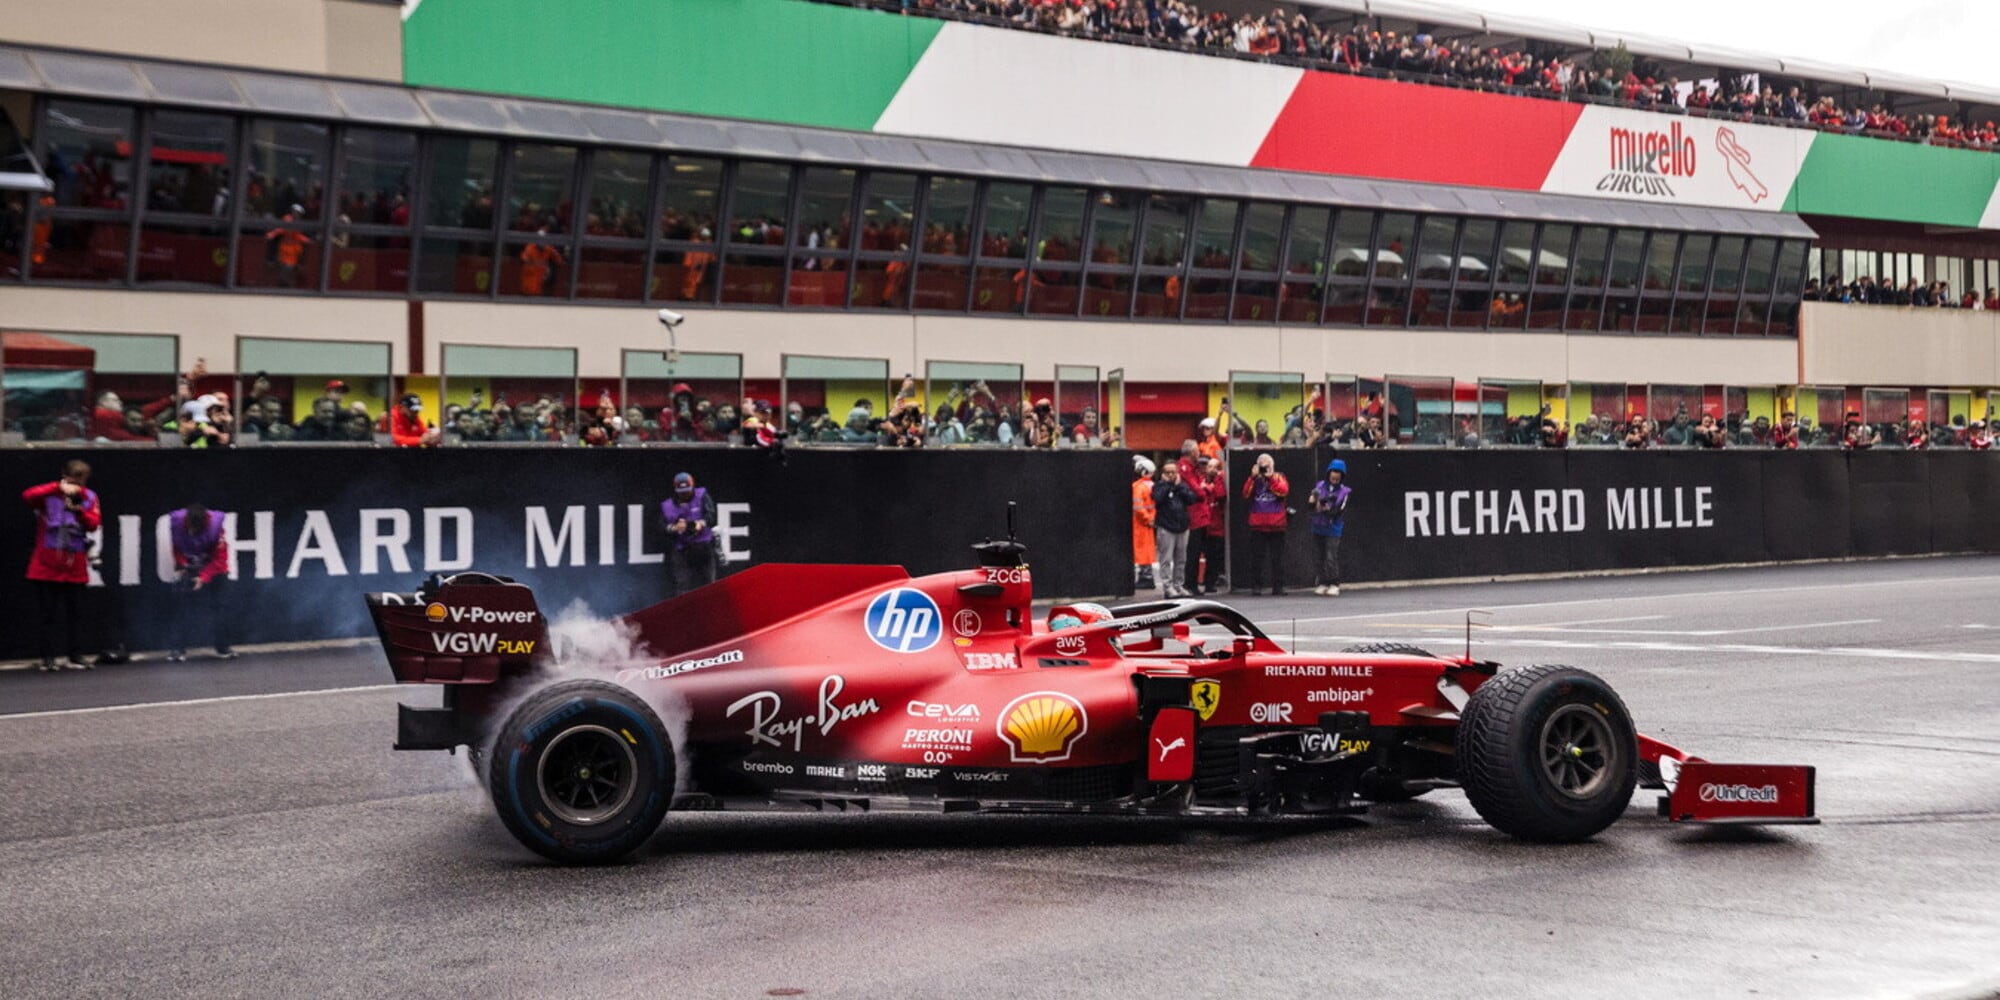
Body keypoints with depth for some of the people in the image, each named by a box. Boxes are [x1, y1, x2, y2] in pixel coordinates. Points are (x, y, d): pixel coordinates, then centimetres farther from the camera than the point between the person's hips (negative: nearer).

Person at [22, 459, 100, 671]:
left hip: (75, 567, 3)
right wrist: (58, 488, -32)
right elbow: (27, 496, -24)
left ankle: (75, 656, 14)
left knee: (75, 614, 7)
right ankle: (48, 658, 7)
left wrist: (79, 510, -24)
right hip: (47, 566, -3)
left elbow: (95, 523, -6)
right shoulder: (49, 495, -4)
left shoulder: (90, 497, 5)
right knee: (48, 614, 2)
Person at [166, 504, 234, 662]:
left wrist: (204, 577, -25)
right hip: (189, 570, 1)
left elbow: (220, 558, -19)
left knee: (217, 607, 2)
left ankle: (223, 648, 14)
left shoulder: (215, 525, -28)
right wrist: (180, 566, -13)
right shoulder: (176, 522, -22)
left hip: (214, 569, -1)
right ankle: (178, 648, -3)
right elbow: (177, 547, -2)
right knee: (186, 608, -6)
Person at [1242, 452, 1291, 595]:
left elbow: (1284, 491, -12)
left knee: (1277, 557, 3)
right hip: (1258, 524, 1)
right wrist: (1253, 477, -12)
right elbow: (1246, 494, -5)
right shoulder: (1254, 479, 11)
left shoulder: (1278, 477, 7)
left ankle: (1278, 587, 7)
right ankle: (1256, 586, 4)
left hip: (1276, 524, -1)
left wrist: (1270, 477, -15)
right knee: (1257, 557, 0)